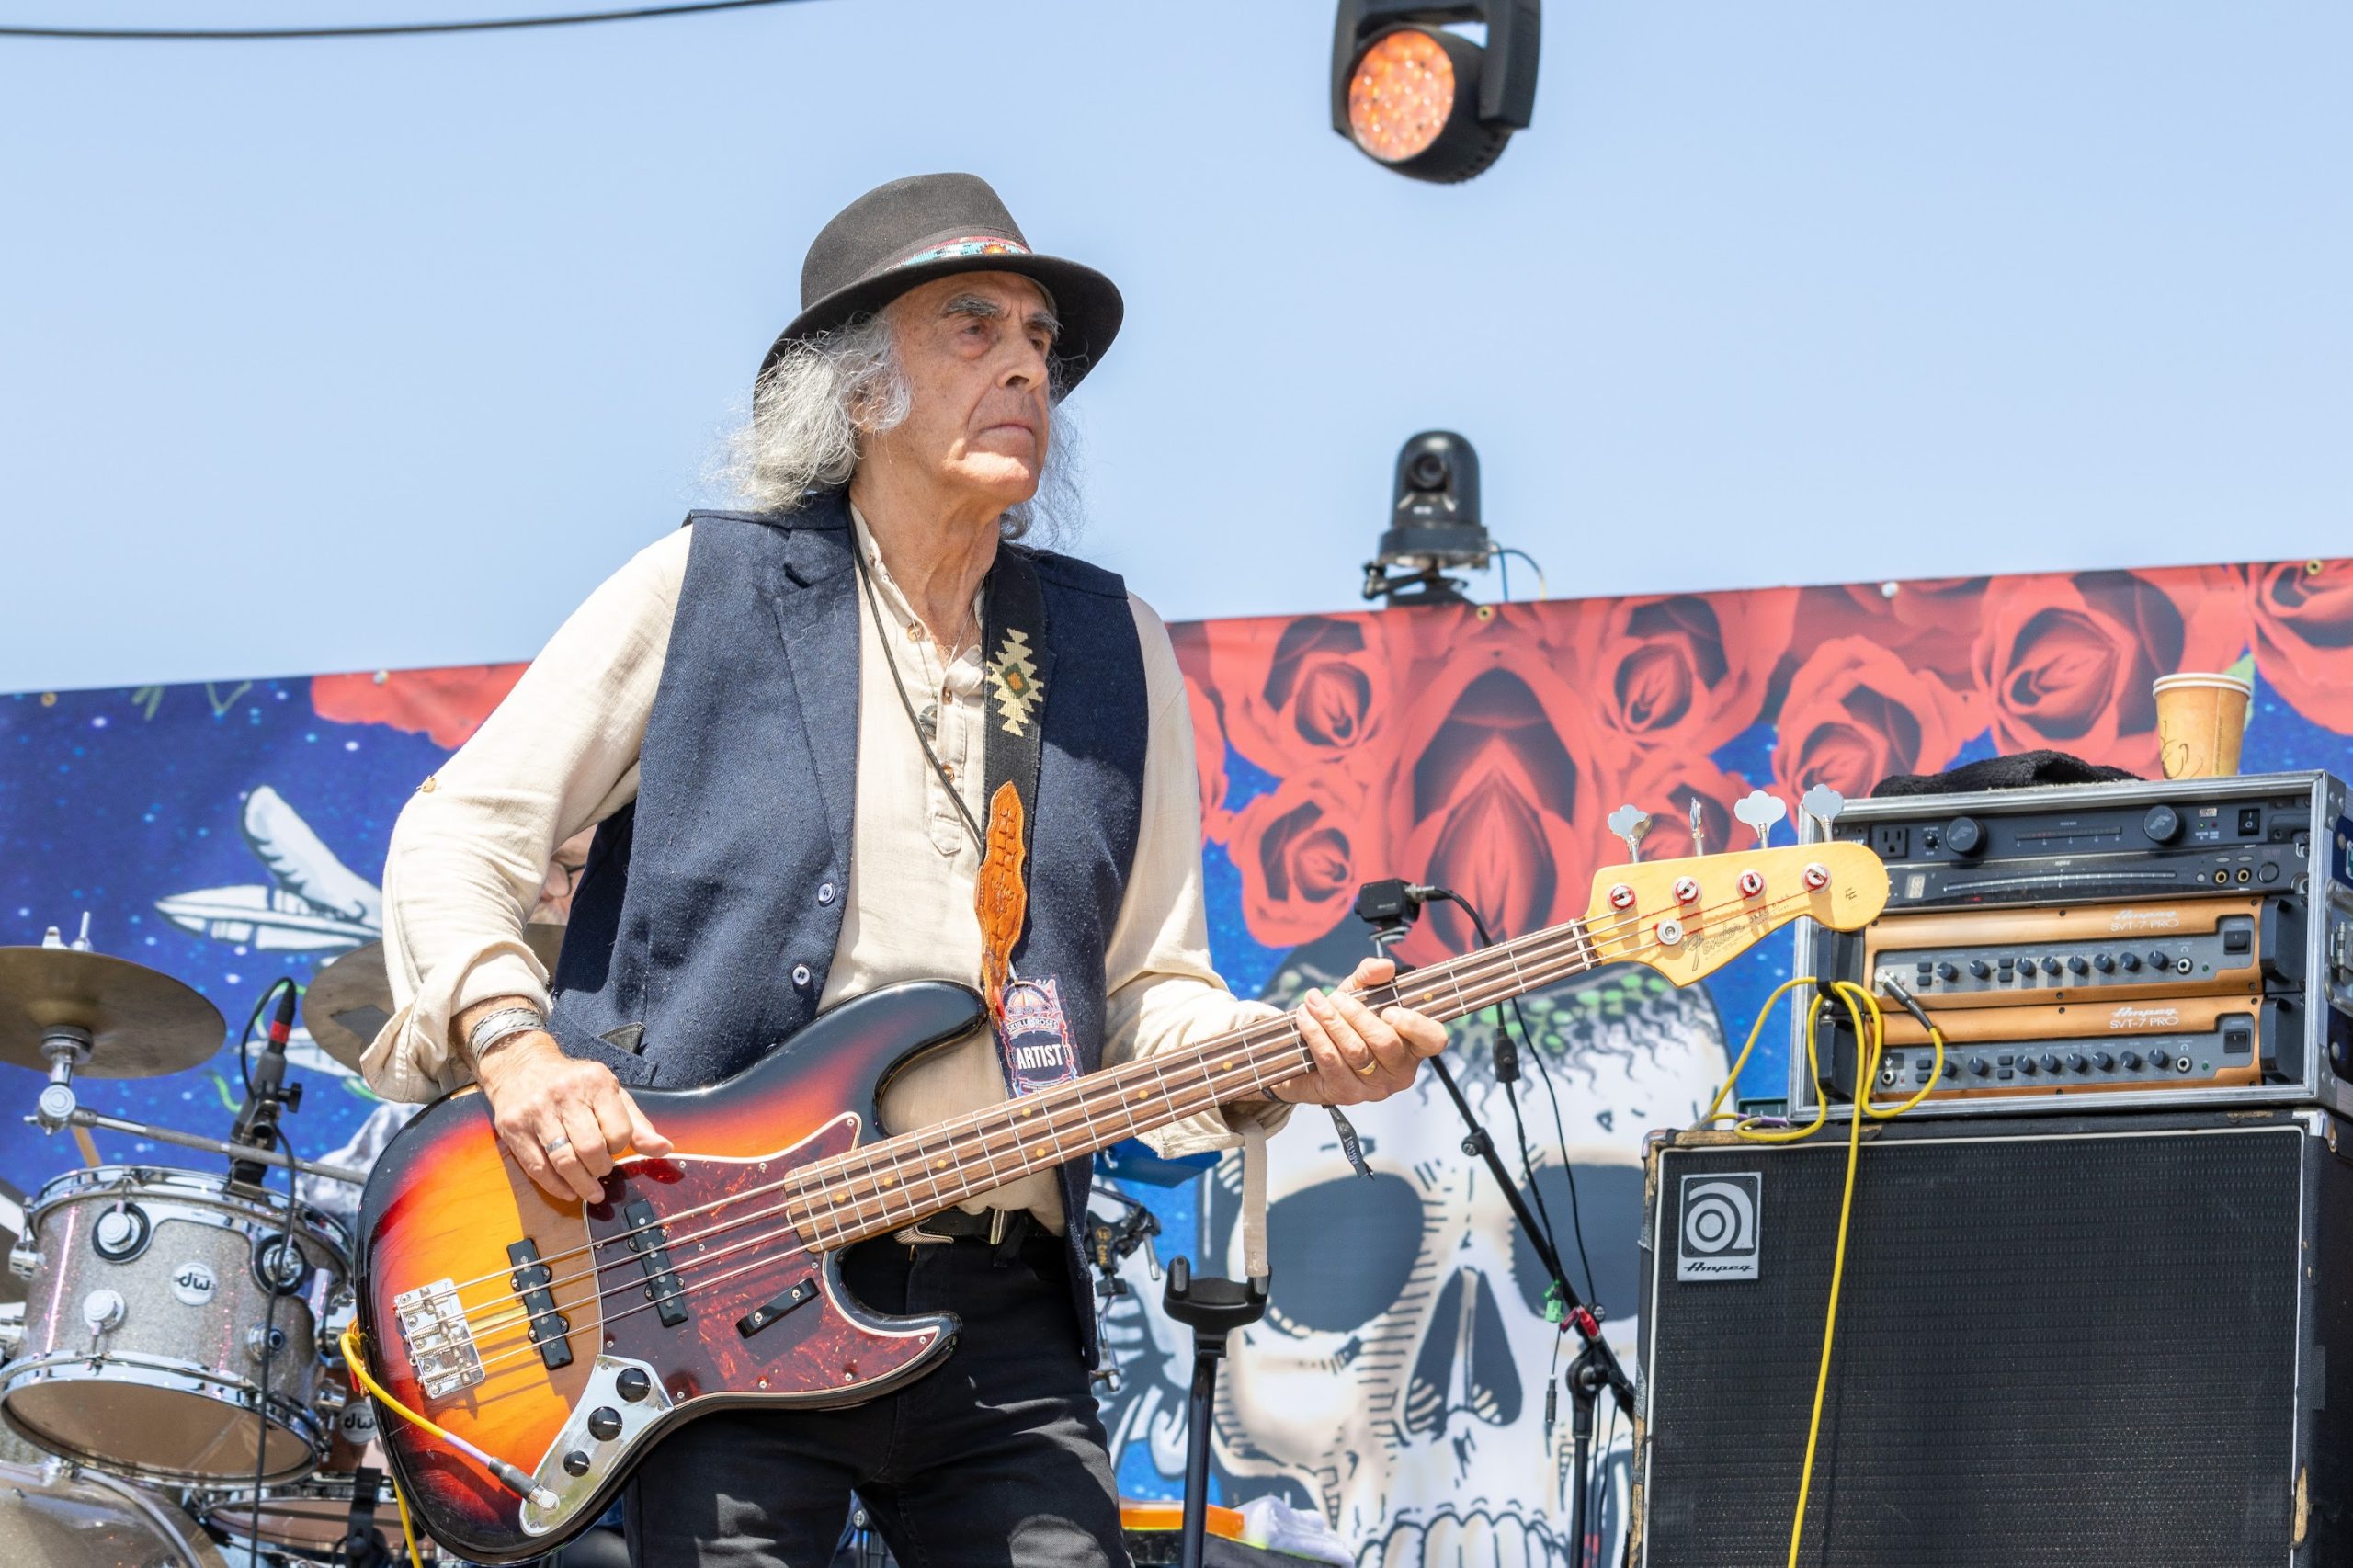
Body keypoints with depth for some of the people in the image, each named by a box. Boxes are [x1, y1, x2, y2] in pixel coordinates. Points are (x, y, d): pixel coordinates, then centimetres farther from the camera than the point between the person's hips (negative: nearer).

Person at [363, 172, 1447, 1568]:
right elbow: (457, 835, 4)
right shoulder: (704, 592, 4)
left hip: (1003, 1315, 3)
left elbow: (1149, 988, 15)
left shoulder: (1112, 651, 14)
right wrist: (515, 1043, -13)